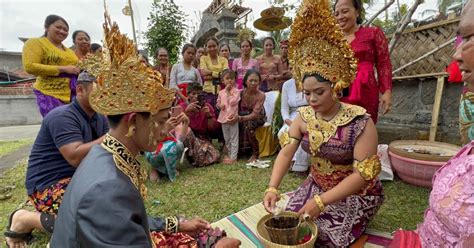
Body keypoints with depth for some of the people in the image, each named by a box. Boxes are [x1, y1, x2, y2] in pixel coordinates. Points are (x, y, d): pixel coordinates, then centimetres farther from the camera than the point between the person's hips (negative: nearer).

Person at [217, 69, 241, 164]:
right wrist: (220, 105, -6)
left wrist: (228, 91, -14)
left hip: (232, 118, -5)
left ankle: (233, 157, 9)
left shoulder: (236, 91, -7)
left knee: (234, 138, 3)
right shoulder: (221, 92, 7)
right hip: (224, 118, 6)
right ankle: (230, 154, 32)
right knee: (226, 139, 17)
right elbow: (218, 103, 16)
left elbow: (233, 102, -20)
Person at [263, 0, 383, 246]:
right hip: (316, 185, 4)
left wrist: (321, 201, -31)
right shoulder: (303, 117, -9)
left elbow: (363, 173, -24)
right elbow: (286, 152, -16)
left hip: (355, 193, -4)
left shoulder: (360, 122, -24)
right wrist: (272, 188, -31)